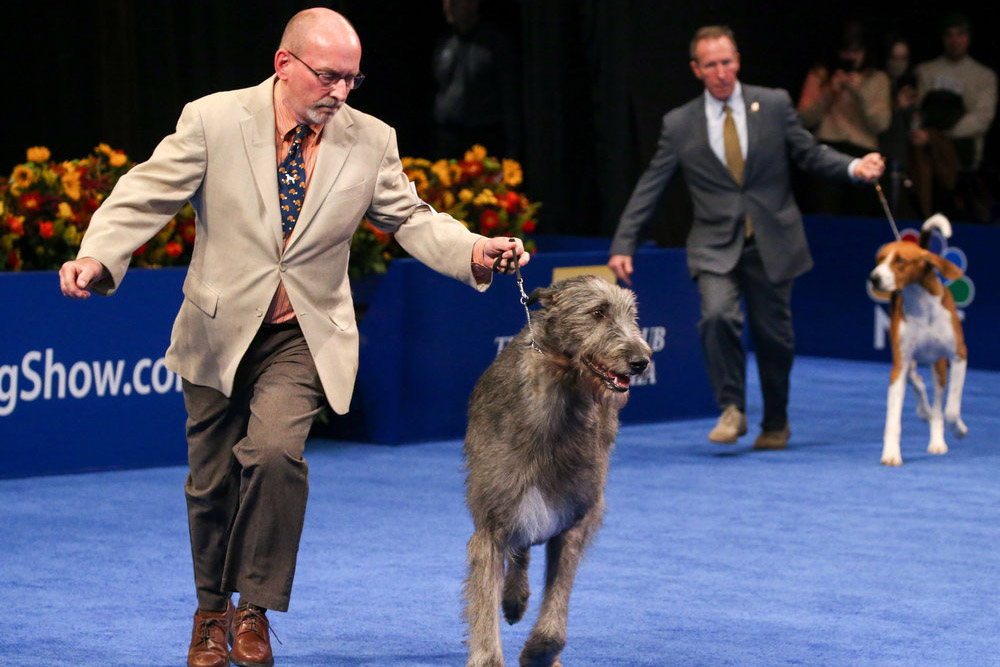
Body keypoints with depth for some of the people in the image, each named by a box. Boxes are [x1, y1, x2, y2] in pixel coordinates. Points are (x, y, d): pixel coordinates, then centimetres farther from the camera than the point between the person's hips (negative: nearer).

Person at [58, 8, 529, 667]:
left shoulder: (371, 140, -2)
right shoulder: (213, 120, -8)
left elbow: (410, 218, 4)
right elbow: (146, 196, -9)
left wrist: (473, 249, -15)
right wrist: (97, 256, -26)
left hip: (305, 335, 0)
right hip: (219, 330, 0)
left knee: (275, 452, -24)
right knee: (212, 481, 9)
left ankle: (255, 611, -7)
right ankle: (212, 610, 35)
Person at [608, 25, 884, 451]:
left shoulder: (774, 105, 2)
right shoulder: (679, 125, 2)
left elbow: (810, 154, 7)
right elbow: (649, 188, 4)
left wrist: (854, 167, -13)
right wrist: (623, 246, -3)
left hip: (772, 243, 1)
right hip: (716, 245, -1)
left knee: (773, 336, 6)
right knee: (718, 315, -25)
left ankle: (775, 424, 27)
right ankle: (732, 410, -10)